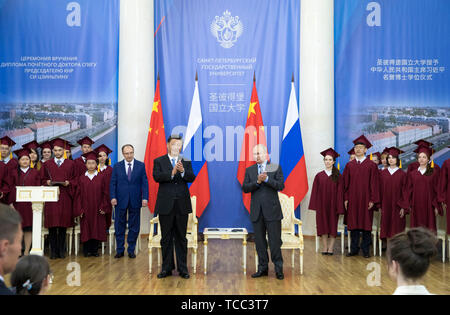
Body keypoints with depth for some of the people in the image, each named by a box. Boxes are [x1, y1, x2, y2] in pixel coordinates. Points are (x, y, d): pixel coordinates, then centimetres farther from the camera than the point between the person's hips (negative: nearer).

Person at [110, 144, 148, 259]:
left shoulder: (141, 166, 3)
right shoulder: (117, 166, 5)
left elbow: (144, 183, 0)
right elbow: (113, 183, 3)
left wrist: (145, 198, -9)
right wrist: (113, 197, -9)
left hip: (135, 201, 0)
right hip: (120, 200, 0)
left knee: (134, 227, 6)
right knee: (119, 226, 5)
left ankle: (131, 250, 17)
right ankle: (120, 250, 16)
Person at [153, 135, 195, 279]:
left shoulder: (186, 162, 10)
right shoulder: (159, 161, 5)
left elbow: (192, 178, -4)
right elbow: (156, 177, -11)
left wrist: (182, 171, -22)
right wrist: (172, 172, -22)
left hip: (182, 205, 1)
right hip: (165, 205, -1)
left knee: (181, 238, 6)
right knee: (166, 238, 6)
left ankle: (182, 268, 14)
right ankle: (167, 268, 17)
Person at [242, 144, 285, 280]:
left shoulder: (276, 168, 3)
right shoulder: (249, 170, 11)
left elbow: (280, 186, -7)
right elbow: (245, 188, 0)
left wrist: (266, 179, -17)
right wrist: (257, 182, -14)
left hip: (272, 210, -3)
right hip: (256, 211, 3)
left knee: (275, 241, -1)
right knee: (259, 241, 8)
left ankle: (278, 269, 9)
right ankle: (263, 268, 18)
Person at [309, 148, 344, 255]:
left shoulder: (338, 176, 2)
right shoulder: (319, 176, 4)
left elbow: (340, 192, -1)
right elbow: (315, 191, 3)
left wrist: (339, 207, -8)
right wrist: (315, 205, -4)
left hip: (333, 205, -1)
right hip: (322, 205, 1)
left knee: (333, 225, 2)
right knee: (323, 225, 3)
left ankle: (331, 247, 8)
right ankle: (324, 247, 10)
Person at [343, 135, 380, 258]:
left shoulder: (371, 165, 0)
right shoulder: (349, 165, 7)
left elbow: (374, 183, -3)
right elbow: (346, 183, 7)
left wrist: (372, 200, -8)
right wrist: (345, 198, 0)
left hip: (366, 199, -2)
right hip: (352, 200, 2)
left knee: (366, 224, 3)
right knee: (353, 224, 6)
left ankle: (366, 250, 13)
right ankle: (354, 249, 15)